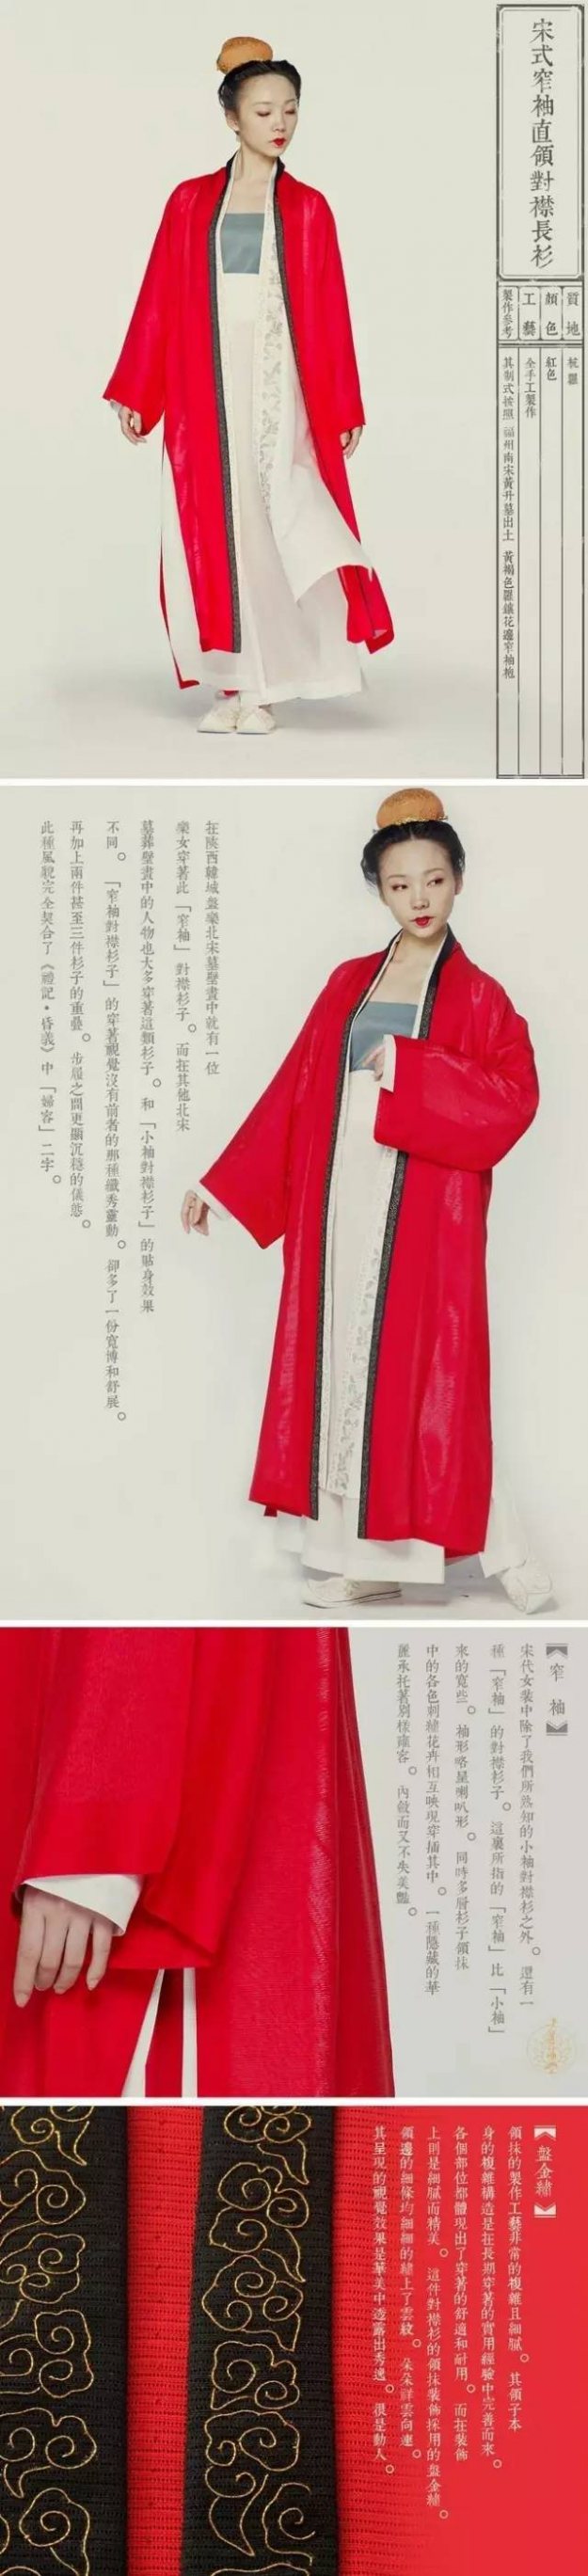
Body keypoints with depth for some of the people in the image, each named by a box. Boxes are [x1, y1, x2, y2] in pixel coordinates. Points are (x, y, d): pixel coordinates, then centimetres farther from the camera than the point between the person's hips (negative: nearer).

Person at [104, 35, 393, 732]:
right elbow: (160, 302, 7)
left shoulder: (307, 208, 6)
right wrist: (134, 395, 2)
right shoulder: (191, 202, 8)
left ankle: (262, 686, -1)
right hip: (206, 387, 1)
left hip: (279, 387, -1)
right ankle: (232, 681, 5)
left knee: (274, 528, -7)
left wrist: (344, 409, -1)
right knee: (211, 532, -1)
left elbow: (329, 312, 3)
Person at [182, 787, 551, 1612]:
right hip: (340, 1209, 5)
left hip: (424, 1214, -5)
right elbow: (294, 1092, 13)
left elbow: (515, 1096, -13)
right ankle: (368, 1555, 13)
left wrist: (408, 1067, -19)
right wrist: (220, 1186, 11)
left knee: (423, 1369, -6)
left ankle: (501, 1549, 6)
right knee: (343, 1364, 5)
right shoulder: (349, 983, 12)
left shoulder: (477, 996, 0)